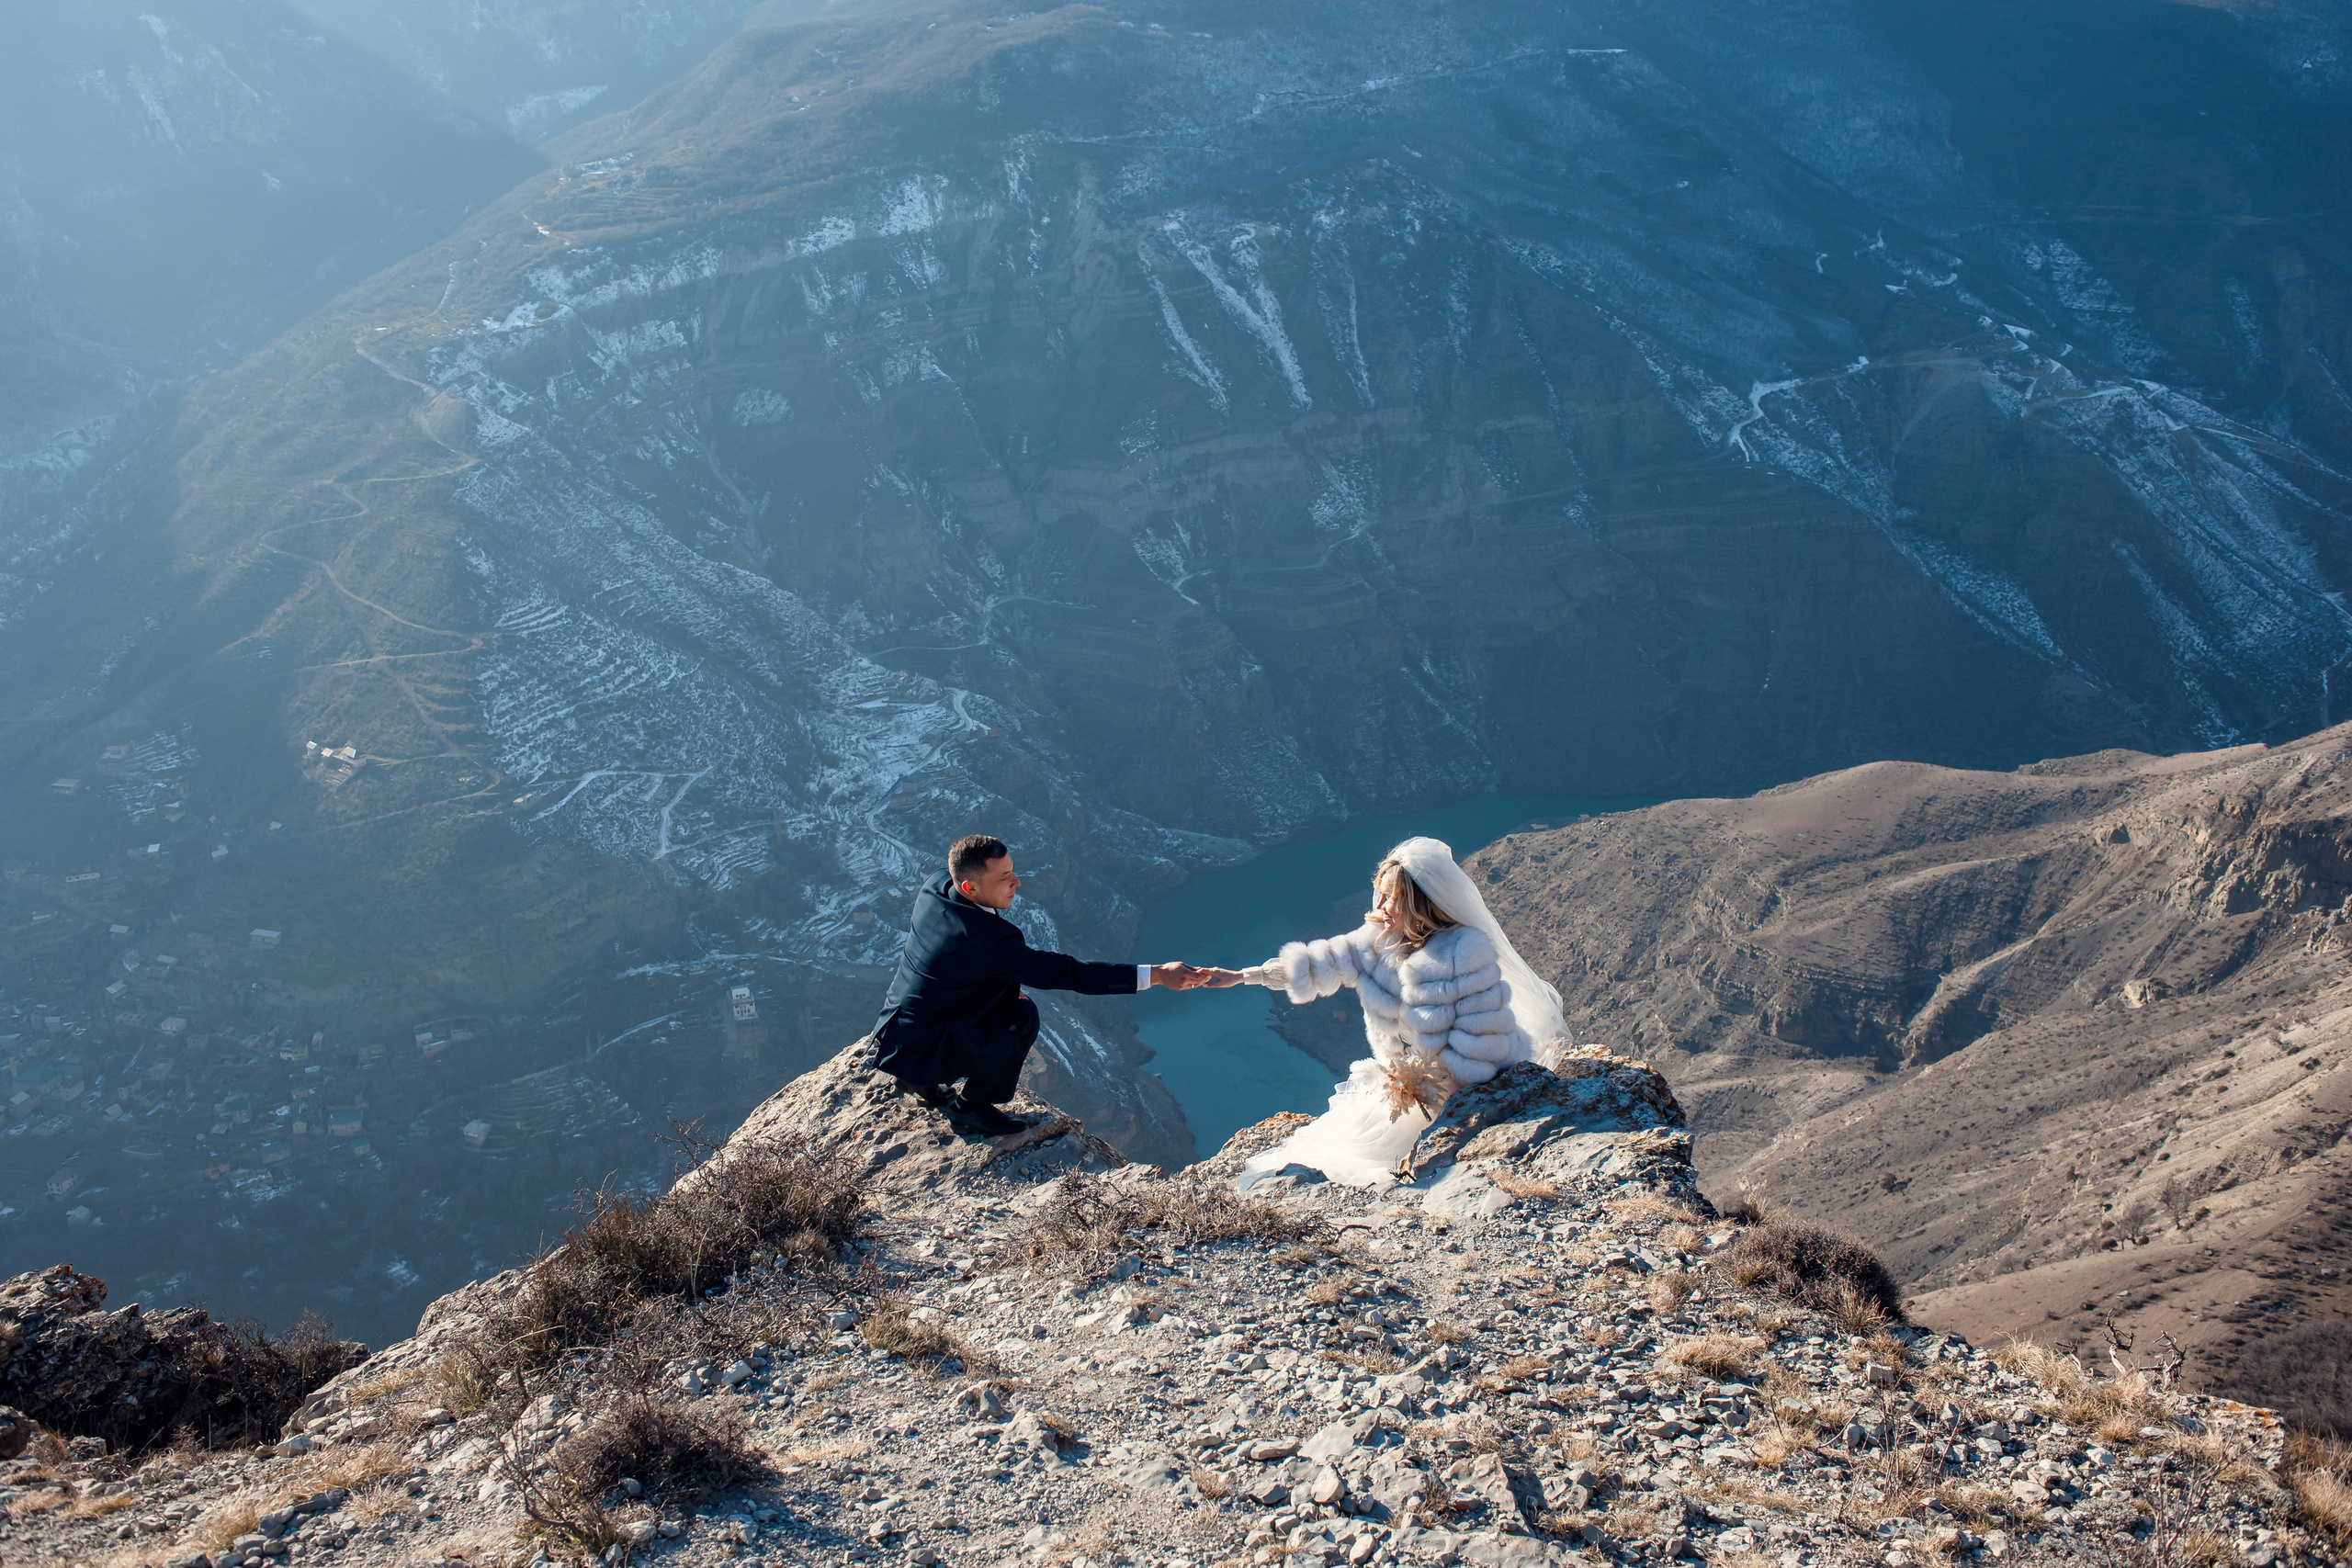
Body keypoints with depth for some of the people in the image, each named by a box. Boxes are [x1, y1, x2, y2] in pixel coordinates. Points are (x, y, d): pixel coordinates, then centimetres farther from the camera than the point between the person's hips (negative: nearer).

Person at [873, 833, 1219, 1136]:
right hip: (919, 1053, -9)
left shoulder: (934, 892, -6)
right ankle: (972, 1106, -1)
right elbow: (1067, 973, -30)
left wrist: (1007, 985, 7)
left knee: (1005, 993, 18)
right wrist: (1156, 974, -28)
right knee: (1021, 1015, -20)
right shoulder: (987, 938, -31)